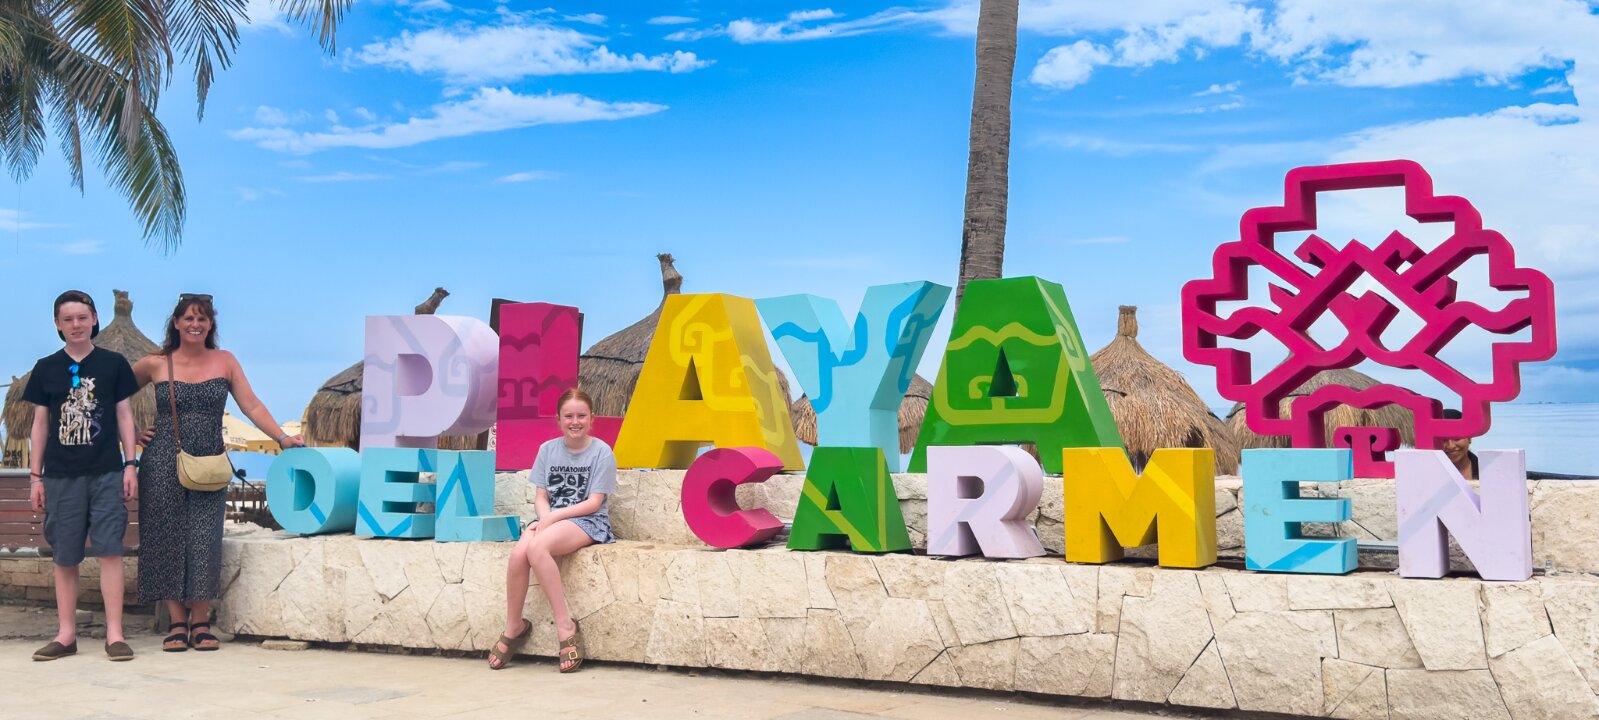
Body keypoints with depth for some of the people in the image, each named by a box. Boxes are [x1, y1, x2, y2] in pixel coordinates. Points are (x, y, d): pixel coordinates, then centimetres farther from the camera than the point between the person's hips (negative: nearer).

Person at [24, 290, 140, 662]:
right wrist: (35, 476, 7)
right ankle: (66, 634, 13)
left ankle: (114, 634, -3)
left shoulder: (113, 364, 5)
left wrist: (130, 464, 0)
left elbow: (124, 415, 7)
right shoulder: (46, 368, 8)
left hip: (107, 473, -2)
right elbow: (40, 424, 11)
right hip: (61, 475, 2)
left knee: (109, 550, -6)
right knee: (65, 557, 5)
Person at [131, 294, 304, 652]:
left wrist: (282, 437, -10)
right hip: (162, 464, 0)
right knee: (167, 538, 1)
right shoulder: (156, 364, 3)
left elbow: (251, 405, 0)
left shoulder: (224, 361, 6)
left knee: (204, 540, -3)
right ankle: (177, 623, 10)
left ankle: (200, 623, 6)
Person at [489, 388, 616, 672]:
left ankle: (565, 624, -25)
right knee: (518, 554, -29)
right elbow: (541, 496, 10)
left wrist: (554, 516, -15)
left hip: (588, 521, -4)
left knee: (537, 548, -35)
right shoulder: (548, 449, 11)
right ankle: (514, 626, -9)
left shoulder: (601, 451, -2)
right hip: (550, 519, 4)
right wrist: (544, 518, -12)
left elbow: (594, 502, -7)